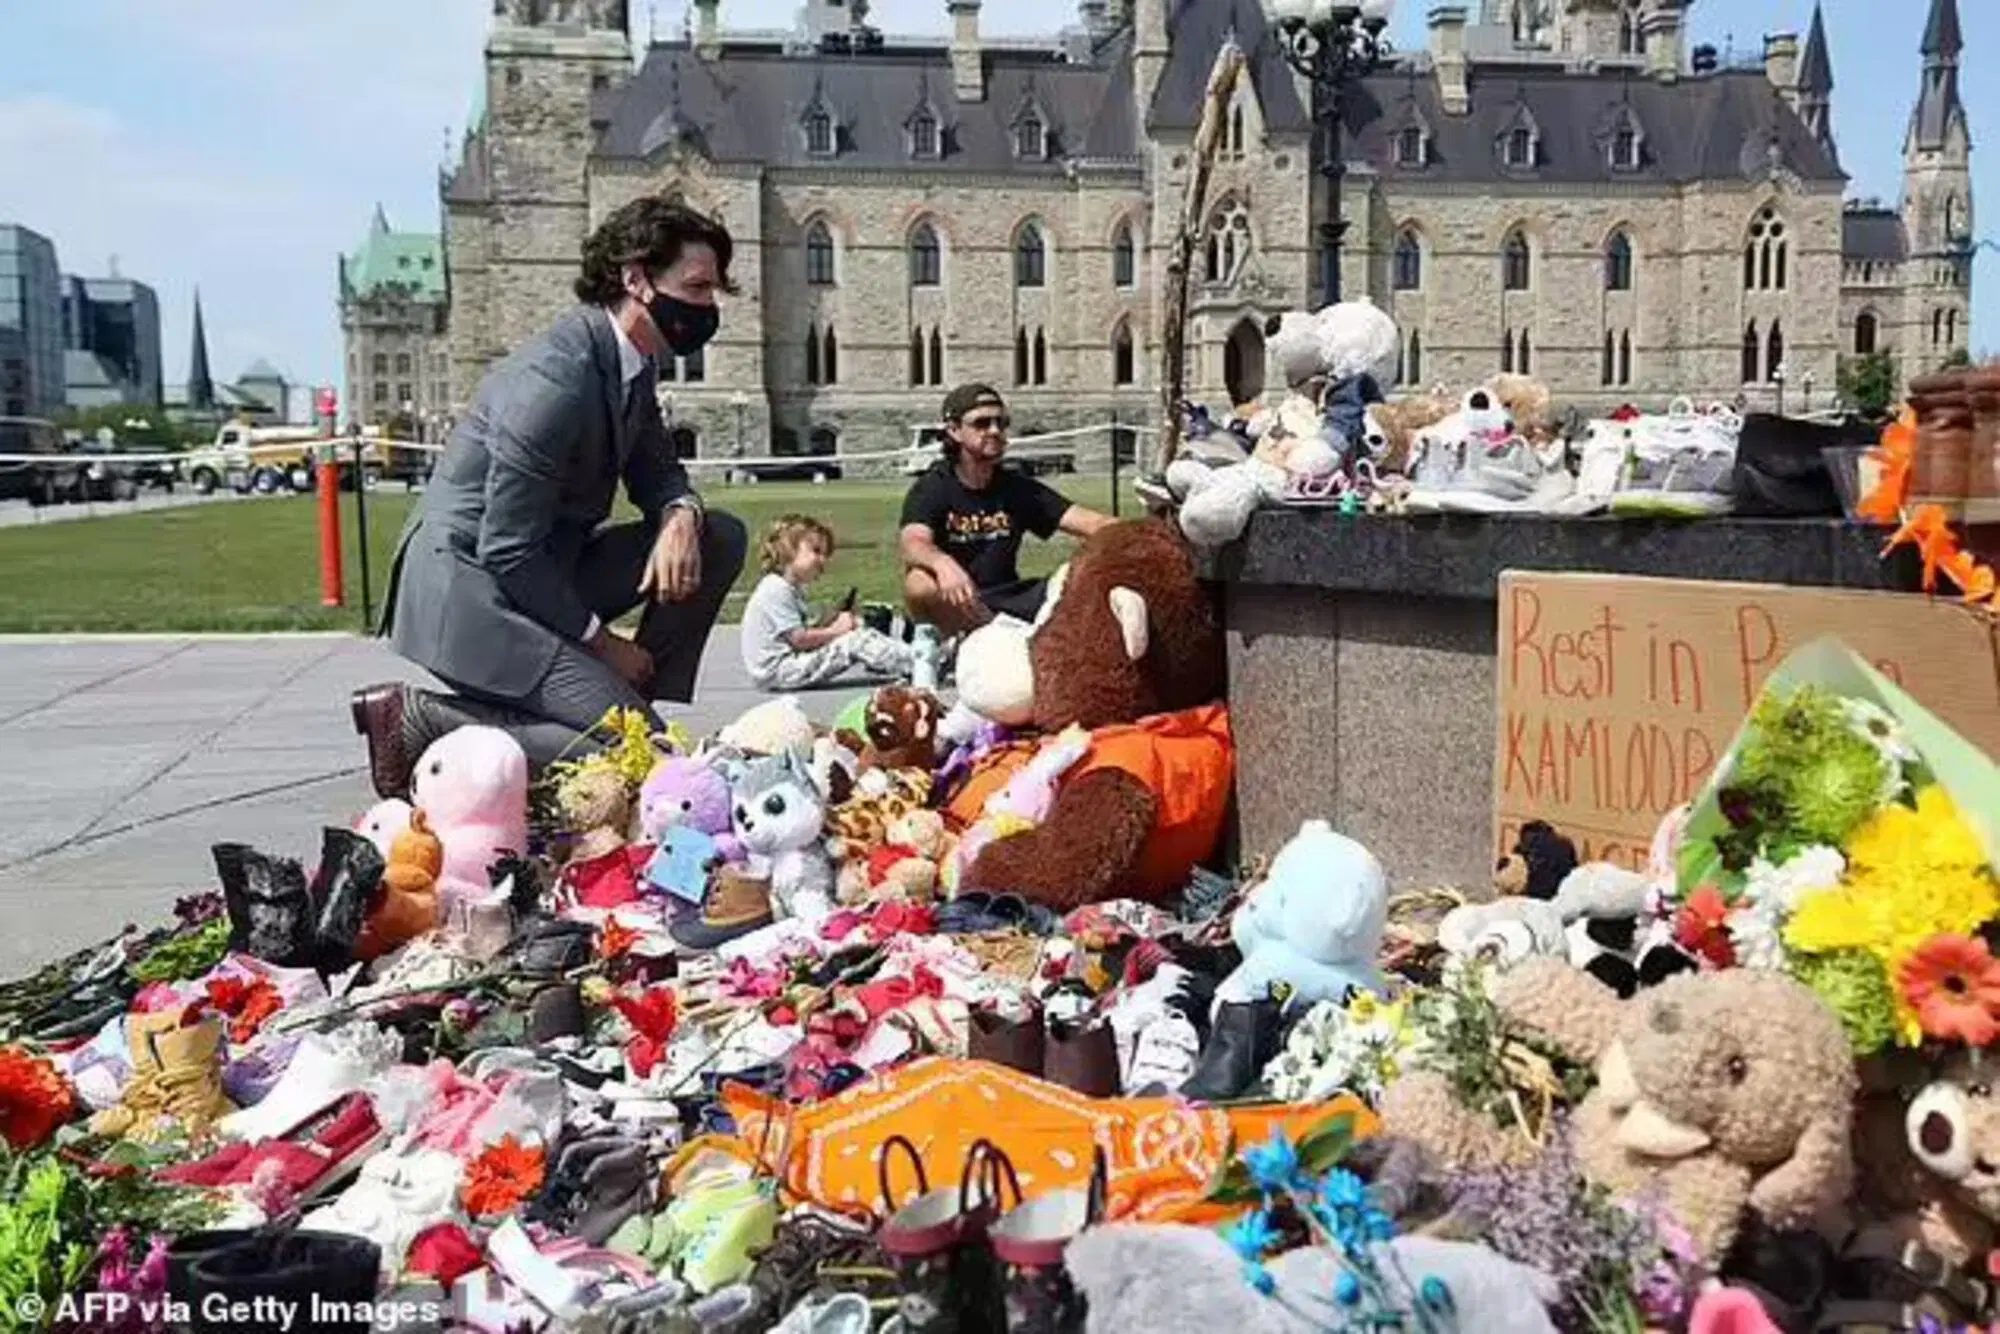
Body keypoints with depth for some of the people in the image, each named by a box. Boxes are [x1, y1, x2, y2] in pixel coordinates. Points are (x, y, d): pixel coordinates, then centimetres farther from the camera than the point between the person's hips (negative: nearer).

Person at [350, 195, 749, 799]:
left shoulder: (635, 363, 3)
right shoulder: (555, 380, -24)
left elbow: (656, 471, 16)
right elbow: (507, 552, -22)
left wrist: (681, 515, -9)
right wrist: (597, 641, -12)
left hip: (543, 565, 9)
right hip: (469, 594, -9)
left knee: (720, 538, 3)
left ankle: (625, 697, 6)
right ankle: (420, 717, -8)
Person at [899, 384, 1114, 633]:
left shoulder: (1017, 487, 11)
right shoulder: (932, 488, -3)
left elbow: (1085, 521, 0)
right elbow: (912, 544, -24)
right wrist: (943, 563, -48)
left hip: (1008, 603, 4)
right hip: (951, 607, -4)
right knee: (920, 583, -37)